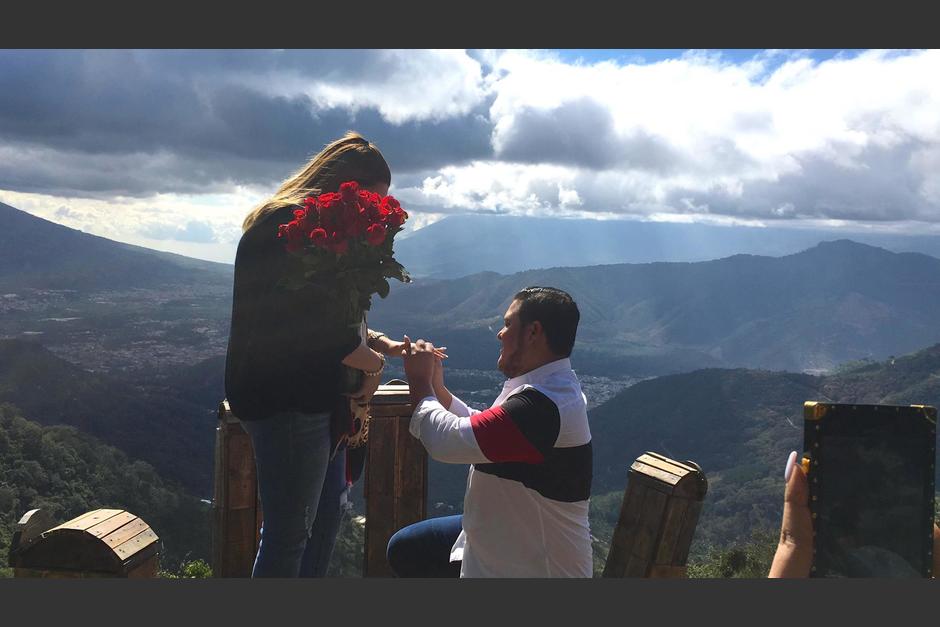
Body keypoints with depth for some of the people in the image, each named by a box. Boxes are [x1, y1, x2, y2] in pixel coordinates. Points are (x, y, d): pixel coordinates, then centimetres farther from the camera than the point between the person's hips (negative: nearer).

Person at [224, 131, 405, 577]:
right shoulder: (290, 225, -19)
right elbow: (309, 325, -26)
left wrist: (375, 343, 4)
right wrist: (371, 362, -12)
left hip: (315, 400, 11)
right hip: (286, 403, -11)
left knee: (327, 512, 22)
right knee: (289, 533, 0)